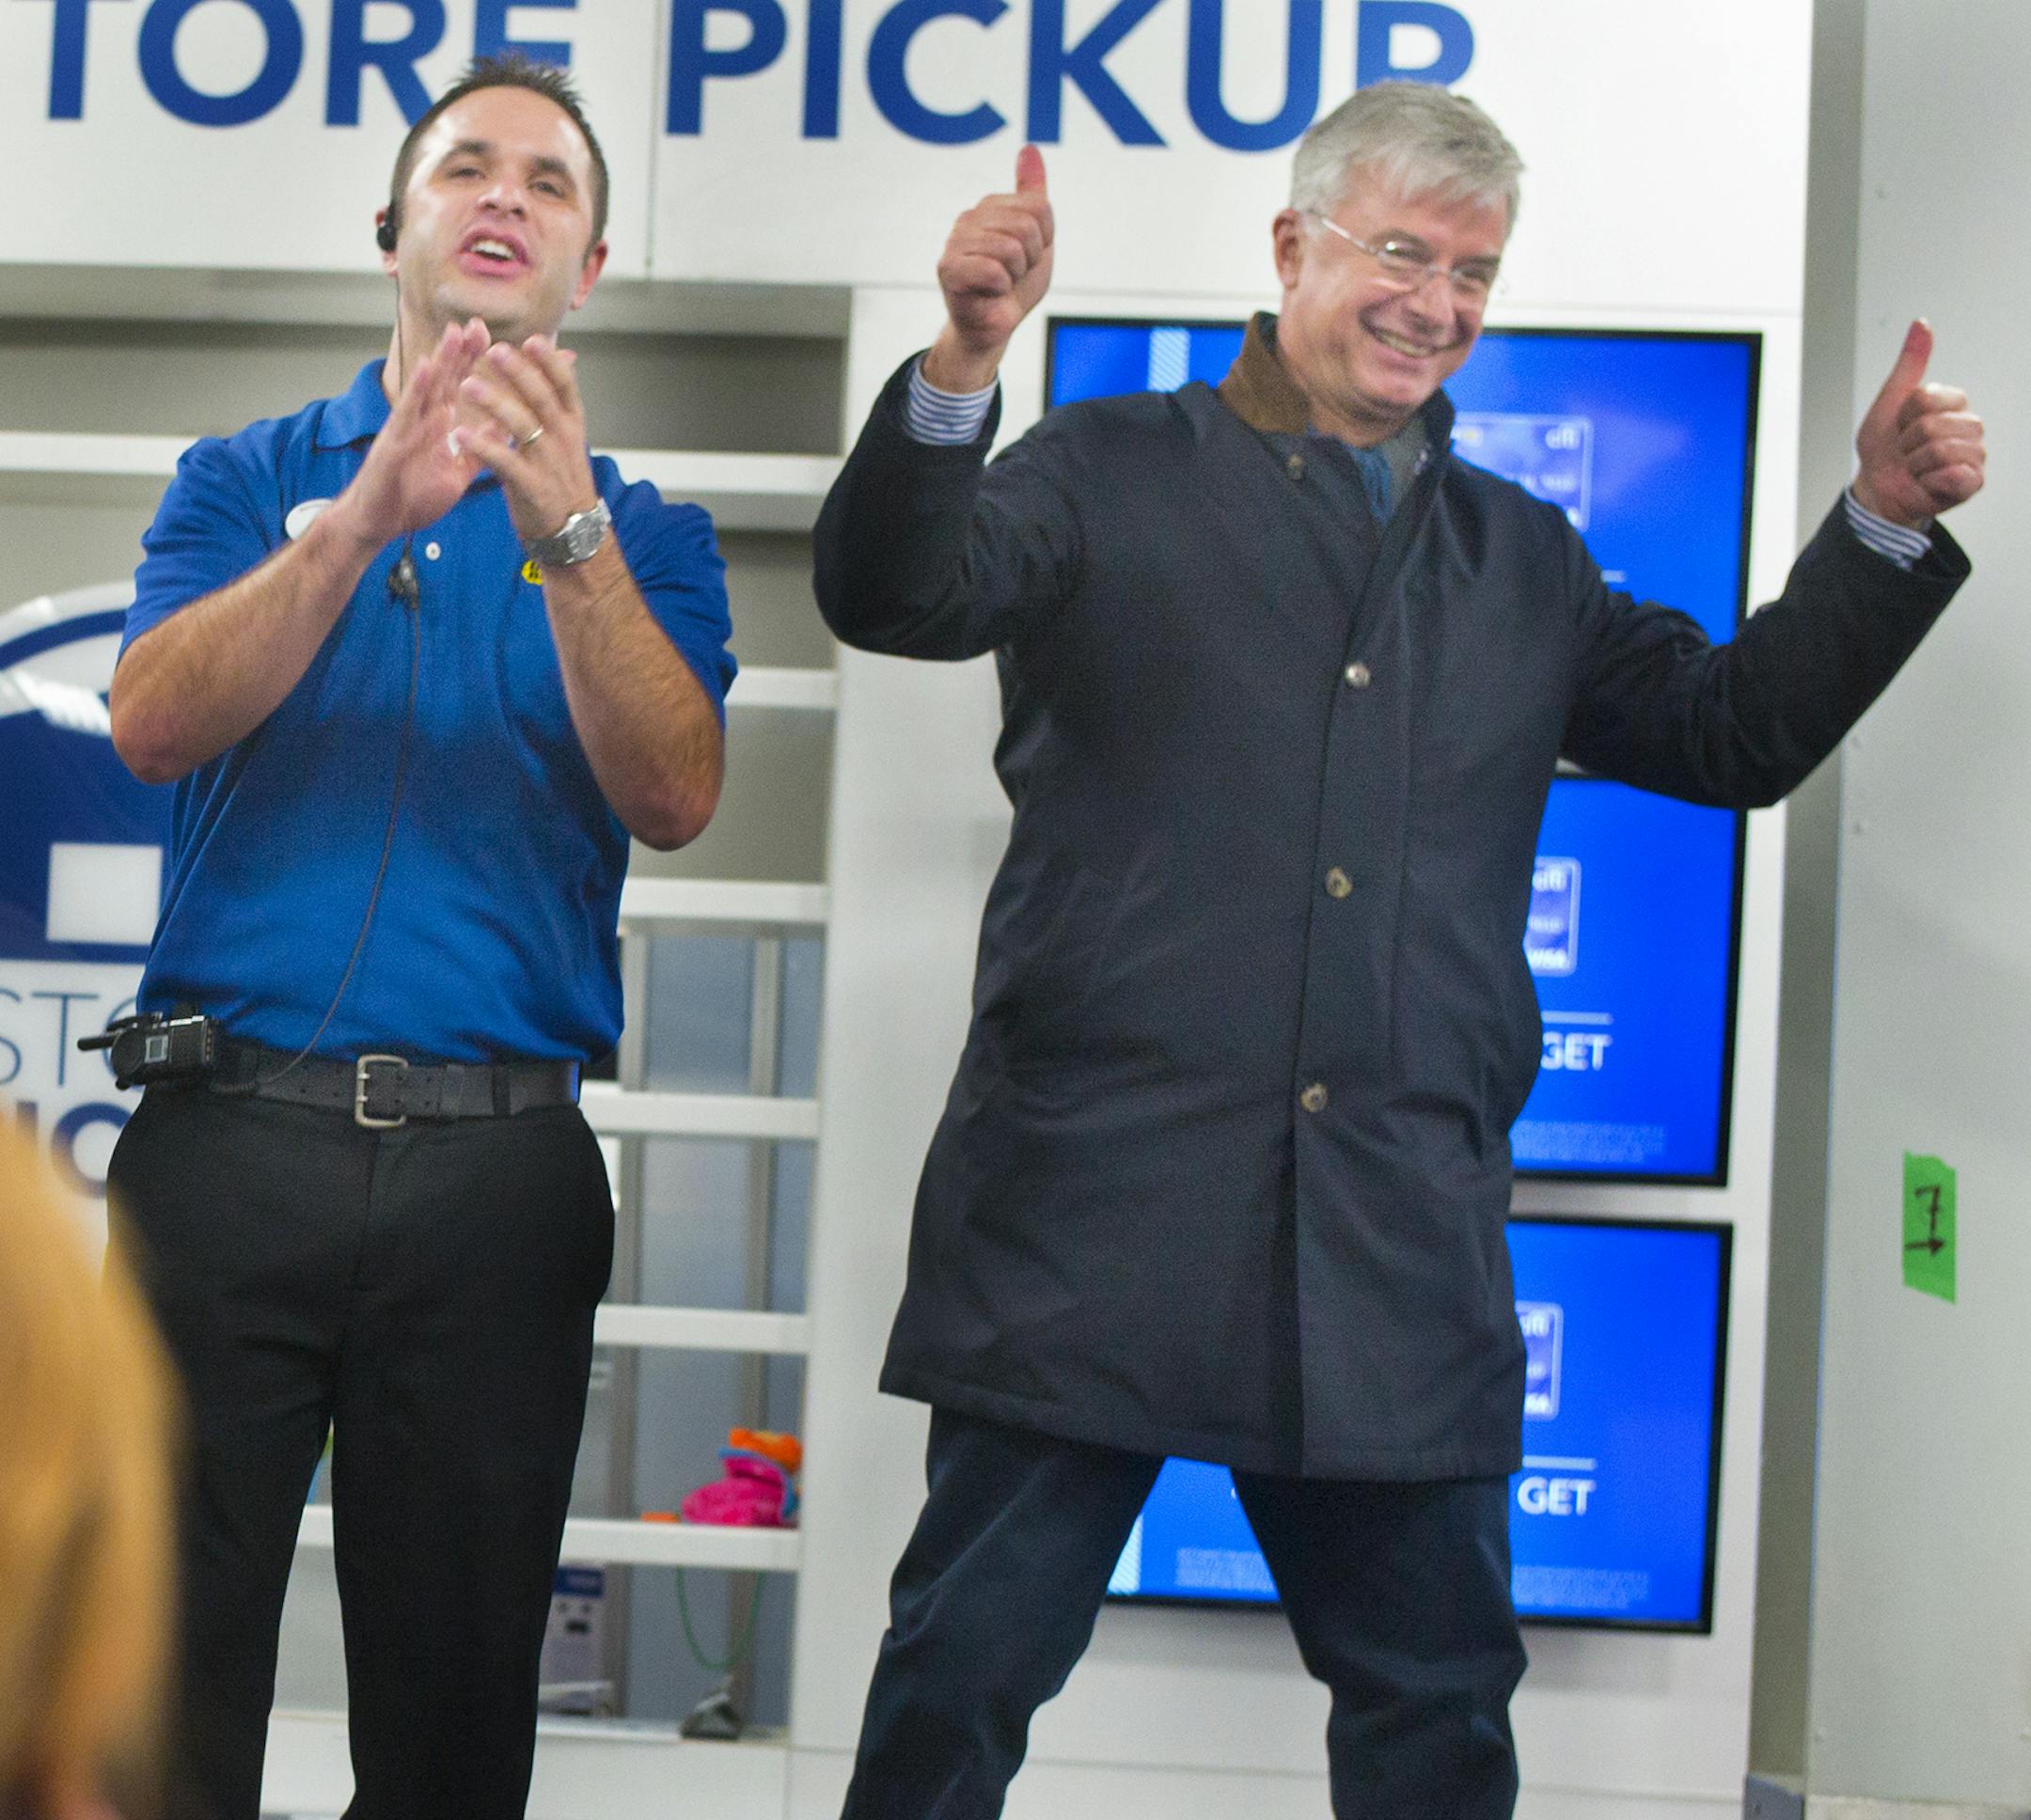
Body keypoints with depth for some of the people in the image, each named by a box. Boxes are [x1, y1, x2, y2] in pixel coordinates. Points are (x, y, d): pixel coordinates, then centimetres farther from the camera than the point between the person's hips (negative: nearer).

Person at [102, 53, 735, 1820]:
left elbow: (673, 796, -6)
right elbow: (154, 724, -6)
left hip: (496, 1176, 1)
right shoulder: (249, 479, 12)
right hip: (230, 1133, 0)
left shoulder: (642, 533, 11)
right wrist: (361, 518, -18)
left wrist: (566, 533, -20)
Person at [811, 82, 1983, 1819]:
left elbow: (1733, 732, 18)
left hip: (1402, 1253, 4)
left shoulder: (1523, 557, 20)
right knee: (970, 1663, 2)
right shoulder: (1115, 473, 7)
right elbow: (897, 597, -6)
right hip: (1101, 1207, -3)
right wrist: (962, 367, -23)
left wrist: (1886, 524, 6)